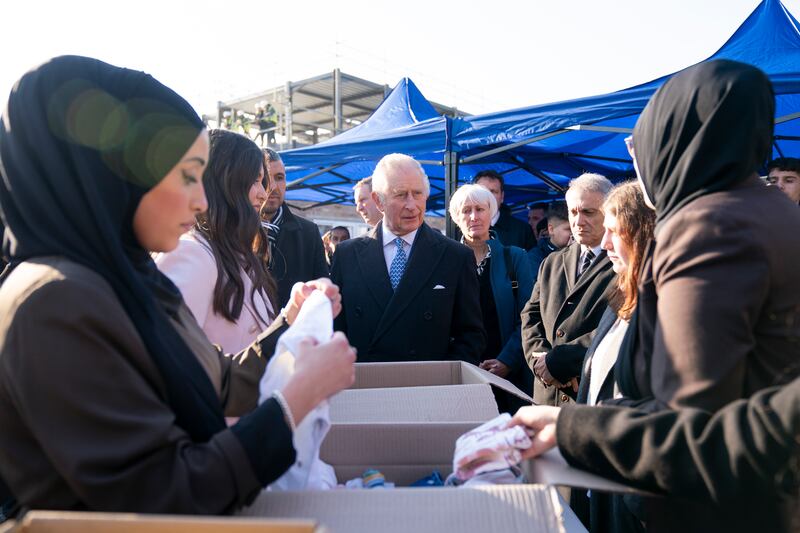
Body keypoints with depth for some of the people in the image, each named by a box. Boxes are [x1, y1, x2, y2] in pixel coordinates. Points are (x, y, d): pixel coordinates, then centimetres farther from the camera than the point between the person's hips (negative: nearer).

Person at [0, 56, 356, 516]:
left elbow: (216, 391, 10)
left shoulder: (134, 278, 4)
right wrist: (300, 397, -20)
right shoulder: (58, 303, -22)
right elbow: (159, 495, -22)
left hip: (205, 509, 7)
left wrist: (292, 322, 2)